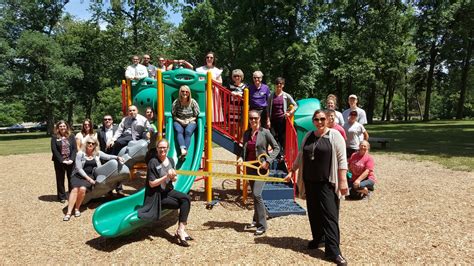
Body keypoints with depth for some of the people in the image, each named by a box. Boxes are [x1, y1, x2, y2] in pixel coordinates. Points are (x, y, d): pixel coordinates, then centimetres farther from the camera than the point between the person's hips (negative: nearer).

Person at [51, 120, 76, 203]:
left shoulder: (71, 136, 7)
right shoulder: (54, 137, 1)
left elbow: (74, 148, 1)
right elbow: (54, 150, -6)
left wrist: (71, 159, -11)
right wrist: (62, 160, -14)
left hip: (70, 161, 1)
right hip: (59, 161, -1)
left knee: (72, 178, 5)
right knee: (60, 179, 7)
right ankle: (62, 197, 16)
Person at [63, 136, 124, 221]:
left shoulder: (98, 153, 8)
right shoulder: (80, 154, 1)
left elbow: (108, 157, -2)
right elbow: (79, 168, -4)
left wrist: (117, 157, -22)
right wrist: (88, 178, -12)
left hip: (90, 176, 0)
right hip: (78, 175, 0)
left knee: (82, 188, -29)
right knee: (75, 189, -28)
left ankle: (77, 208, -10)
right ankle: (69, 212, -28)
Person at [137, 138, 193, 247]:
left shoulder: (170, 160, 6)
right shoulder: (153, 162, -13)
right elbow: (152, 183, -16)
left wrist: (173, 177, -9)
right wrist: (166, 177, -24)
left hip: (168, 191, 6)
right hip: (157, 196, -6)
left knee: (186, 198, -19)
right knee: (184, 202, -20)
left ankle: (181, 229, -17)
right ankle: (181, 231, -10)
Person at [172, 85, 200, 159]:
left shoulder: (193, 102, -2)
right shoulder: (176, 102, 0)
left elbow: (196, 116, 3)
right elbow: (174, 115, 6)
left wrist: (189, 120, -11)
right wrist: (180, 121, -9)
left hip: (191, 122, -1)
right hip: (179, 121, 1)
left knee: (188, 131, -32)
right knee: (179, 131, -32)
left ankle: (185, 150, -44)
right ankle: (183, 149, -49)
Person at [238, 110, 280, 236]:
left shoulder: (265, 132, -7)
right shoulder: (246, 133, 8)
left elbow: (276, 148, -4)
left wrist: (268, 161, -13)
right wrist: (241, 158, -4)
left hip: (261, 167, -6)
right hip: (250, 167, 6)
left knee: (256, 194, -16)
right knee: (254, 194, 15)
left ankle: (262, 225, -7)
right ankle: (256, 220, 31)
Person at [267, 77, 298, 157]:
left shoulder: (286, 96, 3)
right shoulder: (271, 96, 6)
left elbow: (295, 106, 7)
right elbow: (268, 109, 7)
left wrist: (290, 113, -6)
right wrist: (268, 120, 0)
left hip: (282, 120, -1)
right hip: (273, 120, 1)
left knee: (283, 138, 1)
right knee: (273, 137, -4)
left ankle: (283, 154, 11)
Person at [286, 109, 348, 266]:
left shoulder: (334, 135, -4)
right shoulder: (308, 136, 12)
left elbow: (342, 159, -9)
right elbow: (300, 156, 22)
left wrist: (343, 180, -15)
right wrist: (292, 171, 21)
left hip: (327, 183, -5)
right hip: (310, 182, 5)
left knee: (330, 215, -7)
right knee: (313, 212, 12)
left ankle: (333, 251, -4)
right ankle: (317, 238, 31)